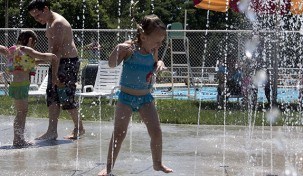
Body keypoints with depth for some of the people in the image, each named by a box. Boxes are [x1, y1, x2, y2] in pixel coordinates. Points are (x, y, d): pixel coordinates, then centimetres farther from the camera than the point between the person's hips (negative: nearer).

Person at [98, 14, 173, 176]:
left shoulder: (153, 51, -1)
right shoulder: (130, 47, -16)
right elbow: (112, 64, -23)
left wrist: (159, 64, -4)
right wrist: (118, 50, -42)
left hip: (145, 97, 4)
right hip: (127, 96, -4)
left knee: (156, 131, 1)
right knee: (119, 133, -6)